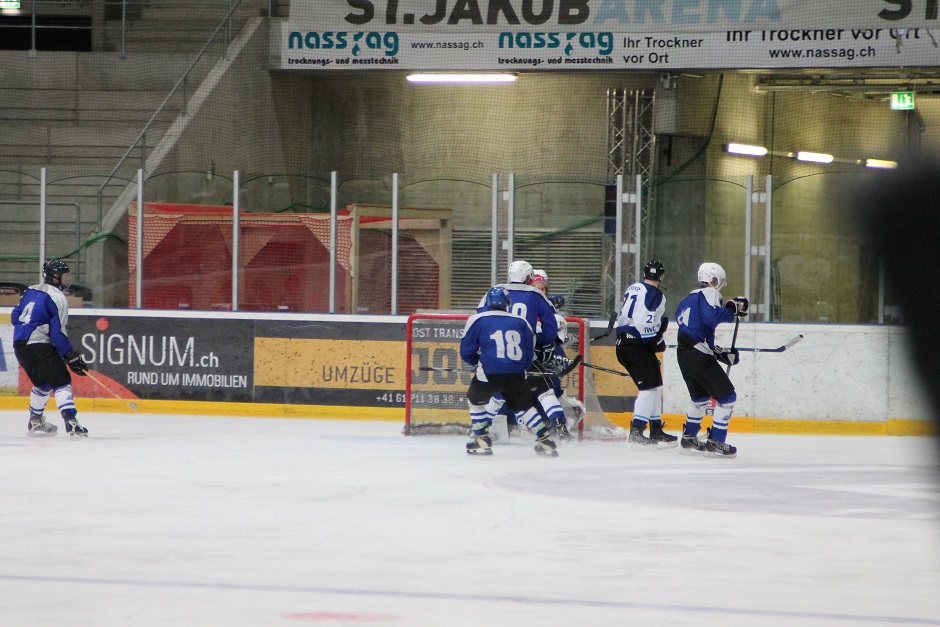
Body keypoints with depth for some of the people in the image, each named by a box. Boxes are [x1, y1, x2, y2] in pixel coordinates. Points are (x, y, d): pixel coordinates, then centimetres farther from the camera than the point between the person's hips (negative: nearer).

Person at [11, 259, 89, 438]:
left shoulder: (31, 291, 15)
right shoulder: (57, 297, -10)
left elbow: (15, 316, 22)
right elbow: (58, 332, -15)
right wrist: (71, 356, -13)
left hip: (19, 346, 8)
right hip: (40, 347, -8)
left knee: (42, 383, 25)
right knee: (61, 382, -8)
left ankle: (35, 423, 30)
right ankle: (71, 422, -23)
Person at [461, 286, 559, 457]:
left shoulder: (477, 320, 5)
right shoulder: (521, 322, 12)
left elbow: (466, 352, 8)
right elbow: (529, 355, 15)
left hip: (490, 374, -2)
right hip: (517, 376, 2)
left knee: (475, 398, 24)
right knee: (523, 406, 22)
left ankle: (481, 440, 21)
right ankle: (545, 438, 12)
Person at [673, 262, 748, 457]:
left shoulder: (688, 300, 24)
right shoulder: (709, 293, -4)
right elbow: (711, 316, -24)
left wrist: (720, 352, 22)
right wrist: (732, 310, -12)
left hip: (684, 353, 9)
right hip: (699, 355, -9)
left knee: (700, 396, 29)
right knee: (726, 396, -3)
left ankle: (689, 436, 36)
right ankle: (715, 442, -5)